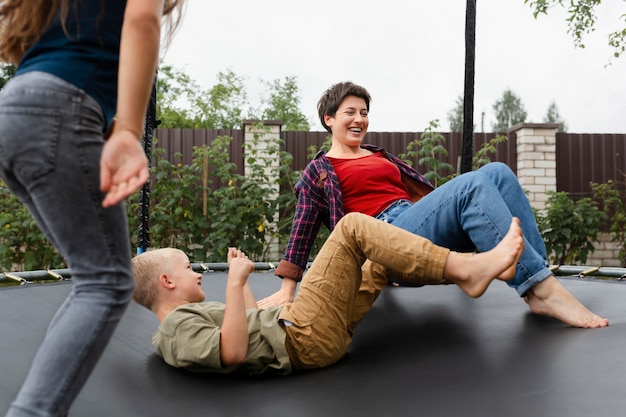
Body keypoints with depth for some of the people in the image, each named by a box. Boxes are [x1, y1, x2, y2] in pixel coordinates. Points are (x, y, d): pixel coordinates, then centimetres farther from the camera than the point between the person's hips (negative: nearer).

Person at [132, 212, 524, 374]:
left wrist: (242, 276, 29)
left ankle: (469, 270, 5)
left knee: (382, 260, 15)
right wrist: (235, 283, -25)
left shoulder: (181, 320, 22)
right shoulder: (179, 328, -8)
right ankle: (466, 268, -14)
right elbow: (232, 352, -26)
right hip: (306, 337, -11)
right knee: (353, 226, -14)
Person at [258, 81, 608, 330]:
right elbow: (302, 232, 5)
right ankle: (544, 289, -34)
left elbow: (420, 188, 30)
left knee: (497, 172, -18)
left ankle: (537, 291, -24)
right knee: (473, 185, -29)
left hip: (425, 227, 7)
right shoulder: (319, 171, 13)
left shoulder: (379, 155, 32)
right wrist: (287, 290, -4)